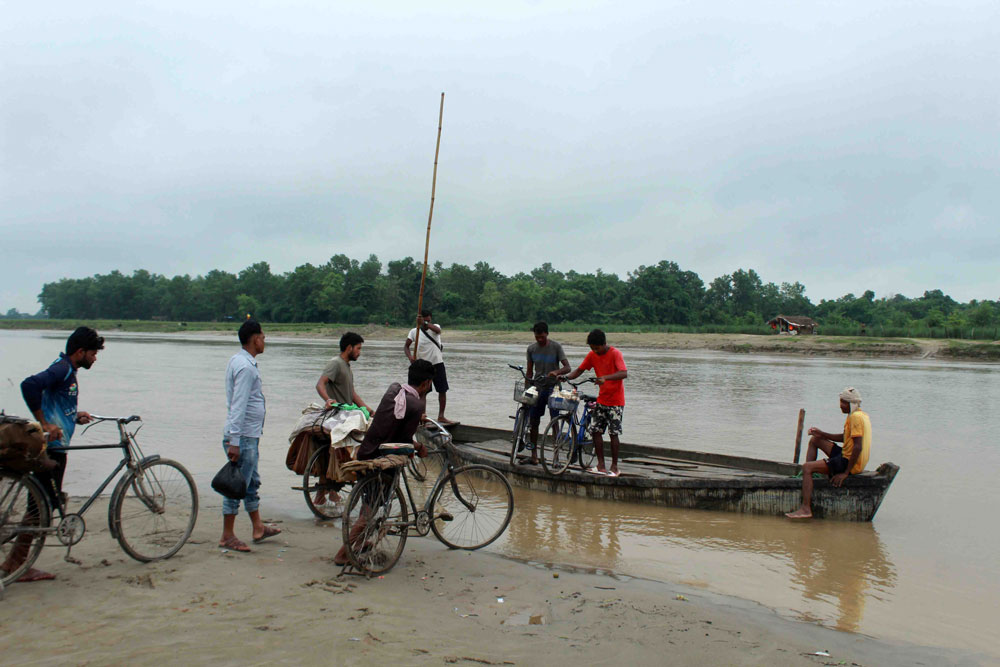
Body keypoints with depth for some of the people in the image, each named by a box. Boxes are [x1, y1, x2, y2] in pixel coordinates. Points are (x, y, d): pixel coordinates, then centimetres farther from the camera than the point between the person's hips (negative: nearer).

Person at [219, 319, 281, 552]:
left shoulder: (240, 361, 13)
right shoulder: (245, 367, -19)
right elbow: (238, 406, -24)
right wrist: (234, 441, -26)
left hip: (250, 436, 10)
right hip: (243, 437, -10)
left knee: (251, 483, 18)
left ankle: (258, 528, 29)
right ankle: (227, 537, 8)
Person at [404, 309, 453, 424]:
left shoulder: (435, 327, -3)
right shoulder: (414, 331, -2)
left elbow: (438, 330, -29)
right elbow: (406, 346, -5)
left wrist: (425, 324, -48)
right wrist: (410, 356, -26)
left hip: (437, 364, 1)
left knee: (443, 390, 2)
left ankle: (441, 416, 13)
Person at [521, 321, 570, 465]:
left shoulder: (556, 347, -7)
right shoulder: (531, 348, 5)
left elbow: (567, 367, -13)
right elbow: (530, 372, 11)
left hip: (552, 388, -4)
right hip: (537, 388, 4)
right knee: (533, 422, 5)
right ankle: (534, 456, 13)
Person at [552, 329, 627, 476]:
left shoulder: (615, 354, -15)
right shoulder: (592, 355, 3)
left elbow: (624, 373, -28)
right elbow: (579, 370, 6)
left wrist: (606, 377, -44)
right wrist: (564, 377, -12)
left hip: (616, 400, -6)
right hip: (601, 399, 6)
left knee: (613, 433, -5)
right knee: (595, 430, 0)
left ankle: (614, 467, 6)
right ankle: (601, 466, 7)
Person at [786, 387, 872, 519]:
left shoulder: (855, 417, -19)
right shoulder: (862, 415, 13)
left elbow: (858, 447, -26)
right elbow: (844, 438, 23)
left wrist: (846, 473, -24)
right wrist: (821, 433, 12)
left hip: (849, 462, -11)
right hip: (846, 456, 11)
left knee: (807, 467, -18)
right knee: (815, 440, 20)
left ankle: (806, 508, -21)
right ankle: (806, 477, 15)